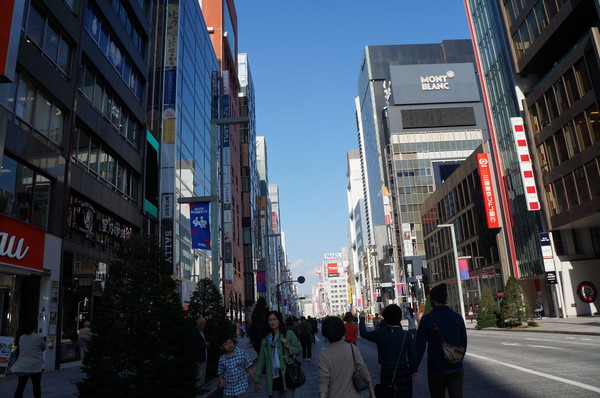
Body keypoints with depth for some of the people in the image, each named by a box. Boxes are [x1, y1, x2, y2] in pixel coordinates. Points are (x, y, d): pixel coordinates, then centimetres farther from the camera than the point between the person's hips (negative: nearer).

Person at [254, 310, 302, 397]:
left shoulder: (289, 334, 2)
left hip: (287, 376, -3)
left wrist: (287, 346, -16)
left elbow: (299, 350, 1)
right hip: (272, 378, 3)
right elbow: (261, 360, 11)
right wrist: (257, 380, 8)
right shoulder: (265, 339, 11)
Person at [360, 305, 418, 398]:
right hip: (403, 372, 1)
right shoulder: (407, 335, -8)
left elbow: (363, 334, 4)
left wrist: (362, 319, 19)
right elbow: (413, 356, -3)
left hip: (386, 372, 0)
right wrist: (414, 371, 11)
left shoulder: (380, 333, -11)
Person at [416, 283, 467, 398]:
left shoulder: (427, 319, -12)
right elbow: (463, 344, 10)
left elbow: (420, 347, -13)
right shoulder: (458, 318, 0)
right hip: (456, 370, 2)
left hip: (436, 370, -2)